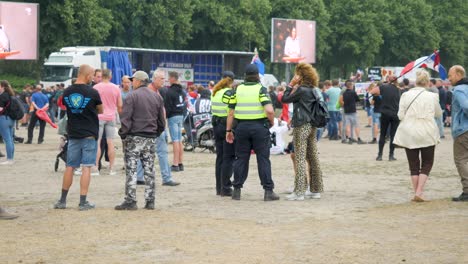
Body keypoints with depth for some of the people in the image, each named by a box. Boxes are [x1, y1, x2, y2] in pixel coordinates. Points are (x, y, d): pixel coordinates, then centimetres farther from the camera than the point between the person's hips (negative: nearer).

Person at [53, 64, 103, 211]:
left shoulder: (67, 92, 0)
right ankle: (83, 202, -2)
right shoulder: (92, 93, -11)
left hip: (73, 134, 4)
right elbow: (100, 111, 3)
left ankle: (62, 200, 16)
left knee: (70, 167, 12)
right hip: (89, 135, -4)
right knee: (86, 167, -1)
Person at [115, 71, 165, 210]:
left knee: (131, 170, -2)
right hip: (151, 138, 5)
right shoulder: (157, 97, 10)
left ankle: (130, 201, -5)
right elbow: (162, 120, 13)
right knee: (149, 170, 9)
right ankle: (150, 201, 9)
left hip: (134, 137, -5)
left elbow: (126, 119, -13)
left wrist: (123, 135, -5)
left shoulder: (132, 97, -8)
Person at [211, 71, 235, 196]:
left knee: (219, 157, 12)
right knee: (229, 158, -3)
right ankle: (225, 188, -4)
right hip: (227, 126, -8)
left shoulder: (215, 92, 10)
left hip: (216, 124, 8)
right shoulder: (229, 93, -13)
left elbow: (213, 109, 12)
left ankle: (219, 188, 15)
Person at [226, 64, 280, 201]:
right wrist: (271, 122, -1)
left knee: (241, 159, 10)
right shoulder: (261, 89, -7)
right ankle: (268, 191, 0)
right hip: (260, 127, -3)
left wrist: (228, 130, 10)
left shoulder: (238, 90, 4)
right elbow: (269, 110, -19)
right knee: (263, 159, 1)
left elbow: (231, 113, 4)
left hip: (242, 127, 3)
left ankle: (237, 190, 12)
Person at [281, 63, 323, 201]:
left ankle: (299, 191, -9)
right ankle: (316, 189, 16)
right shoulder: (313, 91, 11)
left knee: (300, 158, -8)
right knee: (313, 157, 11)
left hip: (302, 127, -9)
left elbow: (285, 99, -8)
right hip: (312, 127, 9)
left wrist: (291, 85, -2)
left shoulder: (301, 90, -14)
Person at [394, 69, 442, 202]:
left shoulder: (406, 95, -3)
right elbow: (438, 114, 11)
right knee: (427, 163, 9)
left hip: (409, 134, 1)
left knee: (413, 165, 11)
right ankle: (419, 192, -4)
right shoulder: (432, 97, -4)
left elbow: (400, 115, -1)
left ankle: (416, 193, 10)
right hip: (427, 134, -1)